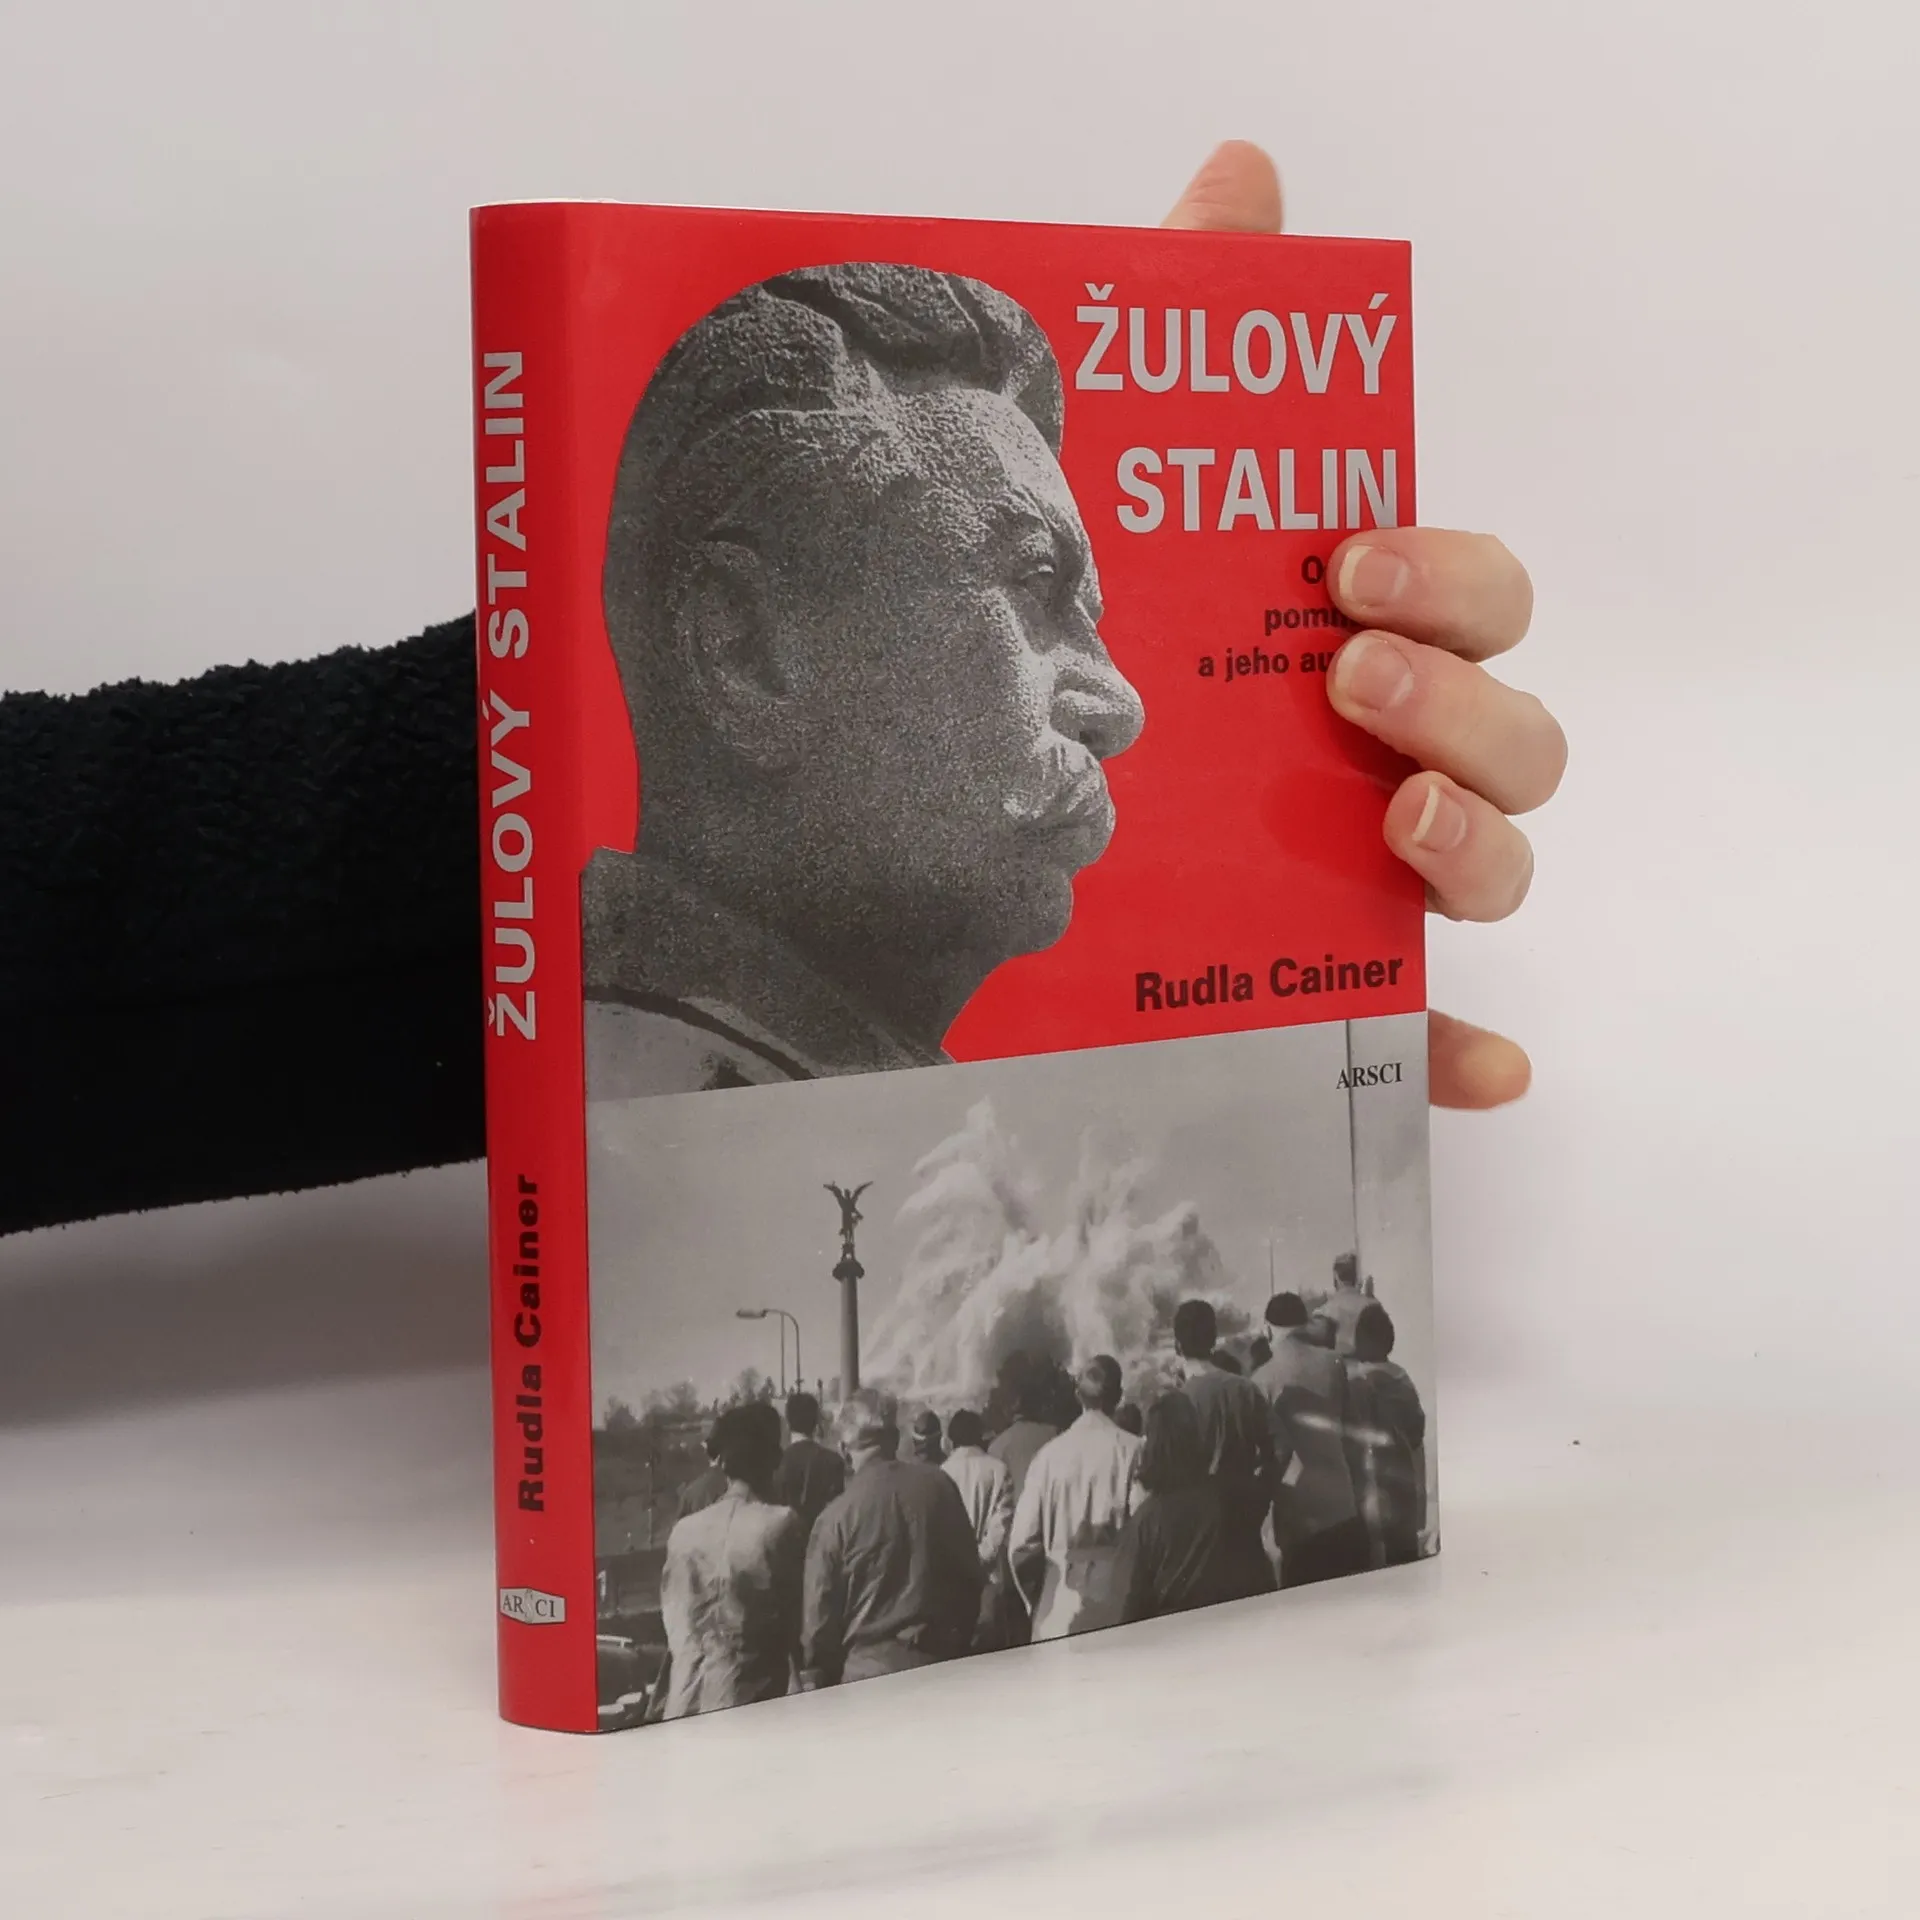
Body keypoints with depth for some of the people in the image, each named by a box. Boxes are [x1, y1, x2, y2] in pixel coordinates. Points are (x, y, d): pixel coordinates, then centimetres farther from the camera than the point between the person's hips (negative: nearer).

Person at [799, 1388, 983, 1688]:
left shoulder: (836, 1516, -10)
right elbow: (971, 1572, 11)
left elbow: (820, 1614, -5)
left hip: (872, 1670, -4)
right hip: (945, 1660, 4)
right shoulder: (940, 1485, 1)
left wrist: (816, 1679, 6)